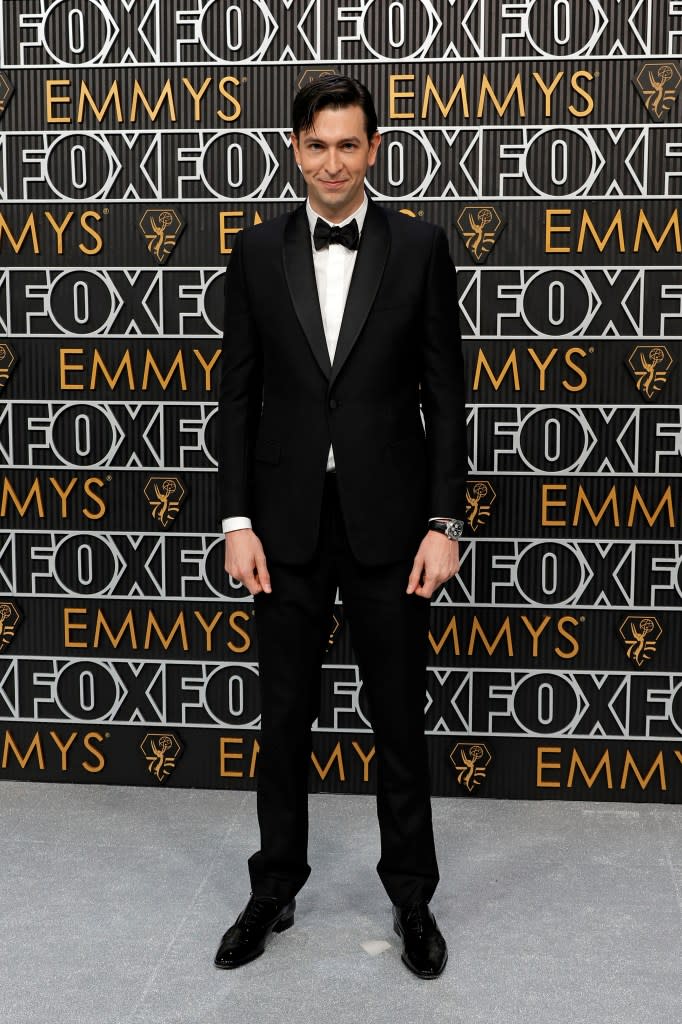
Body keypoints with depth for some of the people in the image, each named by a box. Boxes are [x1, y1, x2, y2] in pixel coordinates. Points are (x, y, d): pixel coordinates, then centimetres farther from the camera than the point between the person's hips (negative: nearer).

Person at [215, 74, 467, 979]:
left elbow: (444, 393, -2)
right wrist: (237, 520, -4)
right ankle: (275, 889, 30)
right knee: (285, 715, 12)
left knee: (400, 717, 9)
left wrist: (444, 522, -7)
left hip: (388, 521, -1)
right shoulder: (258, 253, 3)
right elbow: (238, 395, 3)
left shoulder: (419, 247, -1)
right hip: (288, 521, 2)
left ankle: (412, 897, 27)